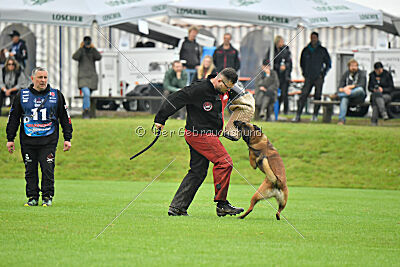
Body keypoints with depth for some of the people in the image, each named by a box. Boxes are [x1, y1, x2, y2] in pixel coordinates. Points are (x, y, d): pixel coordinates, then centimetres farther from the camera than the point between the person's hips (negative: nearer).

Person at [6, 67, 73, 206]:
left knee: (48, 169, -6)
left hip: (49, 140, -1)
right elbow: (13, 118, 11)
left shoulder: (56, 95, 6)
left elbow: (65, 118, 10)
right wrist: (10, 139, 7)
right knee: (30, 170, 4)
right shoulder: (22, 95, 6)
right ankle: (32, 197, 12)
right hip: (28, 140, 1)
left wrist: (67, 138, 5)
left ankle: (47, 197, 4)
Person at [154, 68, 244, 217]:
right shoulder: (199, 89, -19)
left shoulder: (223, 92, 6)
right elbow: (174, 100, -13)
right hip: (199, 134, -9)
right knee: (224, 162, -14)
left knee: (198, 171, 8)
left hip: (210, 135, 9)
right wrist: (160, 120, -8)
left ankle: (177, 207, 10)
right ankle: (222, 204, -11)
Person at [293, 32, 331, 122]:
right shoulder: (306, 50, 10)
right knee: (303, 96, -10)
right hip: (308, 77, 1)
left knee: (317, 96, 0)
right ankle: (298, 115, -12)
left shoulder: (322, 50, 5)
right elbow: (302, 63, 23)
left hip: (319, 78, -1)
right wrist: (304, 73, 13)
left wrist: (323, 74, 2)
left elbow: (328, 63, 10)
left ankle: (315, 115, 9)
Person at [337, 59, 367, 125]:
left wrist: (349, 87, -21)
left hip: (359, 98, -2)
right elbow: (340, 88, 1)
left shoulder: (361, 74, 2)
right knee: (344, 99, -34)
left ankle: (337, 95, -31)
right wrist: (344, 89, -23)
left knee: (360, 89, -36)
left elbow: (361, 85, -16)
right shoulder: (346, 74, 10)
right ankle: (341, 119, -43)